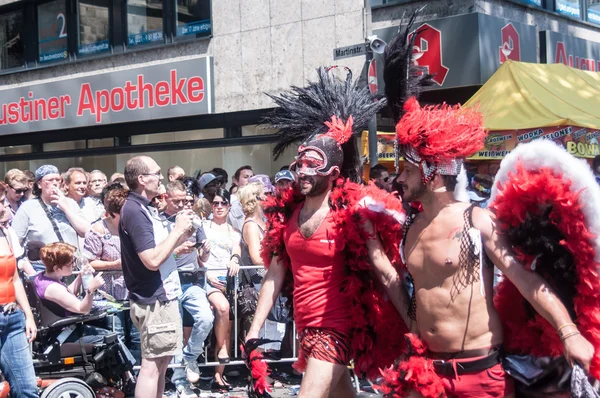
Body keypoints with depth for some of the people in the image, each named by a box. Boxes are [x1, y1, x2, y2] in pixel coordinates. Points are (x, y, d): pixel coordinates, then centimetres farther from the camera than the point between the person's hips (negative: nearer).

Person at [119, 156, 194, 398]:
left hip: (162, 296, 10)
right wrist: (177, 230, -17)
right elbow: (152, 260, -24)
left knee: (161, 361, 16)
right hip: (154, 300, -10)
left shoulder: (144, 209, 12)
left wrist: (182, 235, 7)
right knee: (152, 364, -5)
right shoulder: (134, 211, -18)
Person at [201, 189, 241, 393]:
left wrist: (235, 259, -20)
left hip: (228, 276, 3)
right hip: (209, 276, -3)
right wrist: (207, 274, -9)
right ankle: (222, 349, -10)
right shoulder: (203, 226, 12)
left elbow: (237, 248, 3)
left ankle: (218, 376, -1)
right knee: (223, 307, -31)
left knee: (227, 319, -6)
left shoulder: (233, 231, 21)